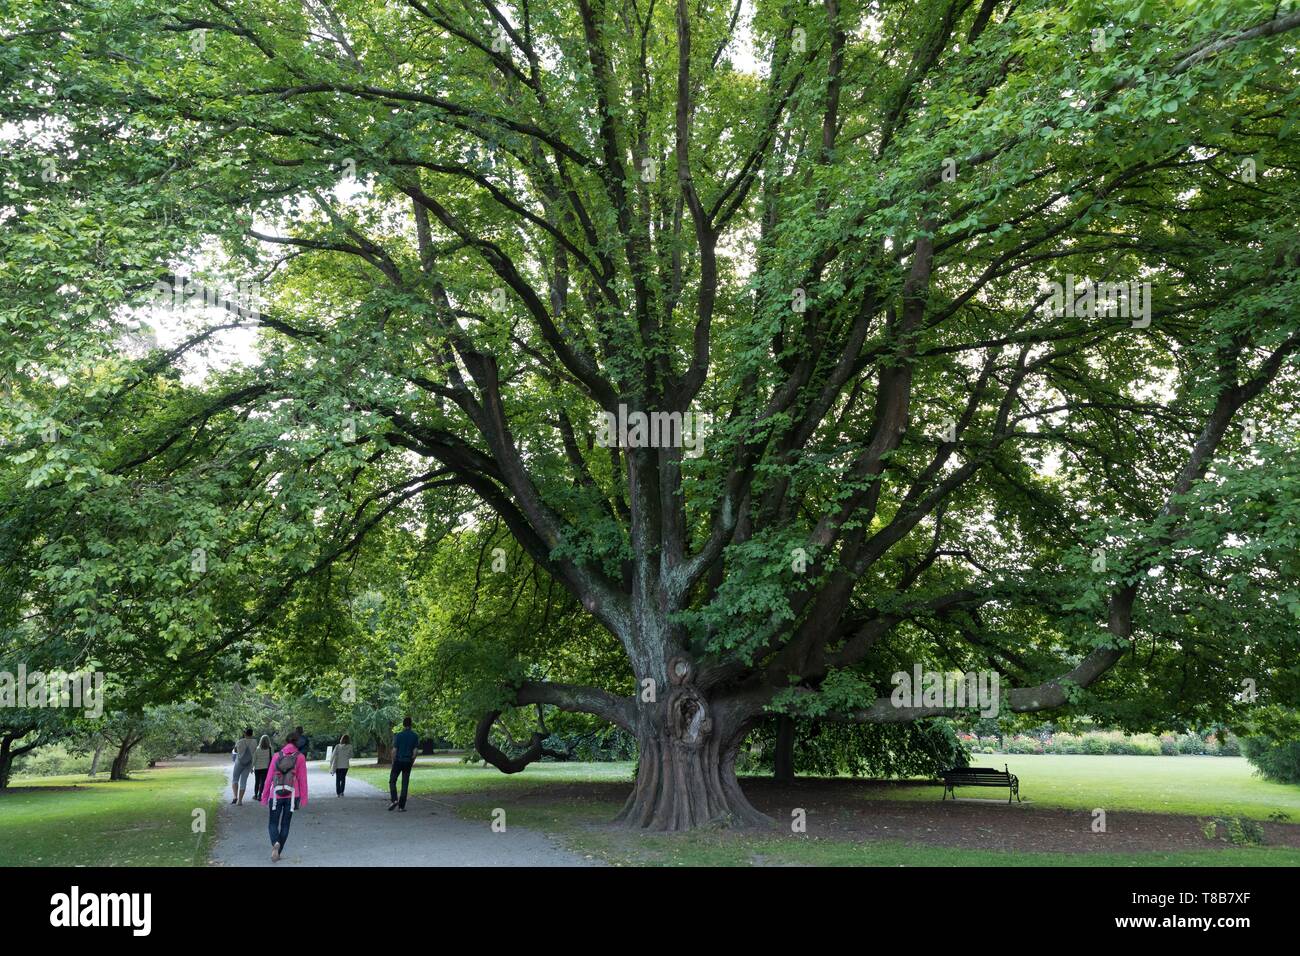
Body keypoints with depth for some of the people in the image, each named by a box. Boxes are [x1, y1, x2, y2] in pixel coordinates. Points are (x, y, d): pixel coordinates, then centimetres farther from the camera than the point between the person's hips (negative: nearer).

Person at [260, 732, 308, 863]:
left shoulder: (277, 756, 1)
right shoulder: (300, 757, -1)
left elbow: (269, 777, 2)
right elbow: (302, 779, -1)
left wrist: (264, 796, 9)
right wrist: (303, 798, 4)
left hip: (276, 794, 0)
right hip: (291, 795, 0)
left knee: (273, 823, 9)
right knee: (285, 824, 12)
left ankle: (275, 843, -19)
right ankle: (278, 853, 12)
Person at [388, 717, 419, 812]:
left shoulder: (398, 736, -8)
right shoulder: (415, 736, -1)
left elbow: (394, 750, -8)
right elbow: (415, 751, -1)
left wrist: (393, 762, 5)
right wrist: (412, 763, 10)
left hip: (398, 761, -2)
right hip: (408, 762, 2)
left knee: (392, 781, 12)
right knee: (405, 784, 6)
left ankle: (394, 800, -6)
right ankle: (401, 806, 4)